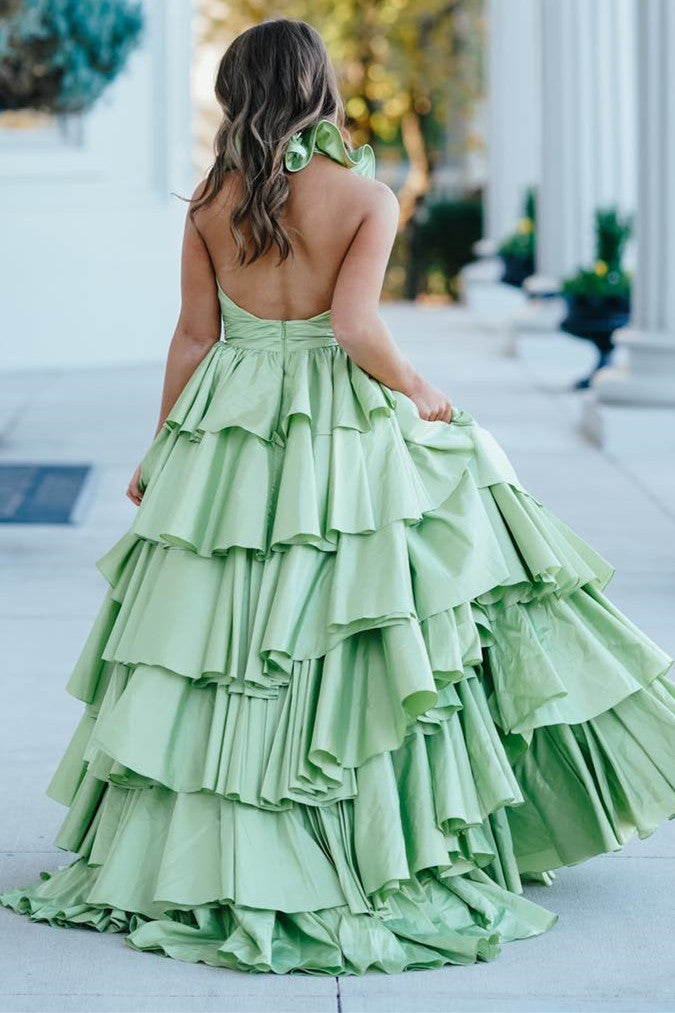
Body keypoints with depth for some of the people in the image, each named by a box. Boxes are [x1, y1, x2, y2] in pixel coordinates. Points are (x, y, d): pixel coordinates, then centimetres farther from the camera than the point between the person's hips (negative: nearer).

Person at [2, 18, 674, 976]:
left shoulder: (211, 199, 0)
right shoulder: (367, 196, -7)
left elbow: (194, 336, 3)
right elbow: (356, 328, -17)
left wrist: (161, 452, 12)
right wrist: (420, 392, 0)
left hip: (228, 426, 3)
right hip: (346, 430, -3)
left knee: (226, 646, 10)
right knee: (370, 638, 5)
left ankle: (206, 858, 16)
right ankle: (384, 859, 7)